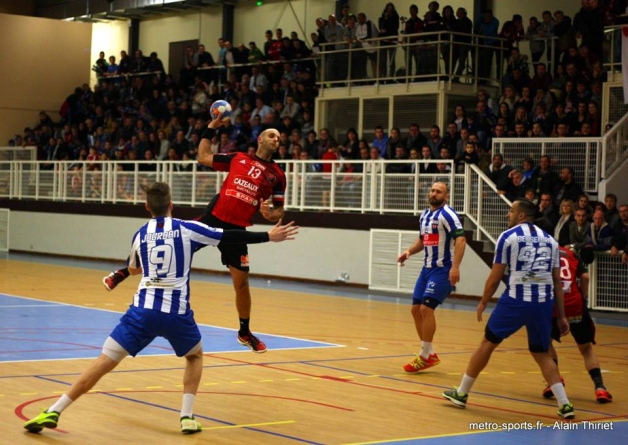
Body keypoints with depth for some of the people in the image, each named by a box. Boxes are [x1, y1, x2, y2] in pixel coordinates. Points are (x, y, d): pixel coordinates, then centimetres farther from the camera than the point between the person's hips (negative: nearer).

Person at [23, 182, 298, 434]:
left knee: (105, 361, 1)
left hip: (143, 310, 1)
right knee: (195, 356, 27)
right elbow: (230, 237, 4)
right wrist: (268, 236, 11)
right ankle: (187, 416, 14)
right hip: (176, 313, -1)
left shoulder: (140, 235, 13)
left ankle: (53, 412, -4)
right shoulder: (187, 229, 3)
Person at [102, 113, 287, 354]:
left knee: (241, 283, 2)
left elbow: (278, 212, 10)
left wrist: (270, 214, -13)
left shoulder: (277, 175, 5)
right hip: (212, 218, 0)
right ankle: (123, 272, 12)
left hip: (236, 230, 0)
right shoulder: (238, 158, 7)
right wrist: (211, 128, 11)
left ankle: (245, 332, 21)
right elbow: (203, 157, 18)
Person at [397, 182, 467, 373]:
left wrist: (455, 267, -33)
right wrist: (409, 251, 6)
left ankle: (425, 356, -5)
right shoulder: (425, 214, 12)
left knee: (426, 308, -15)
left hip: (443, 270, -9)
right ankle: (430, 353, 18)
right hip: (428, 268, 9)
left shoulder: (447, 214, -13)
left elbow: (460, 239, -23)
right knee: (416, 309, 7)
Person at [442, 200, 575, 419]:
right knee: (542, 353, 17)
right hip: (544, 303, 4)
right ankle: (565, 404, 3)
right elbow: (557, 281, 11)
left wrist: (483, 303, 15)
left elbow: (495, 277, 0)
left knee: (488, 343, 13)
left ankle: (461, 393, 23)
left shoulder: (508, 237, 0)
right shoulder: (549, 240, 13)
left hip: (516, 300, -4)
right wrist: (561, 316, 14)